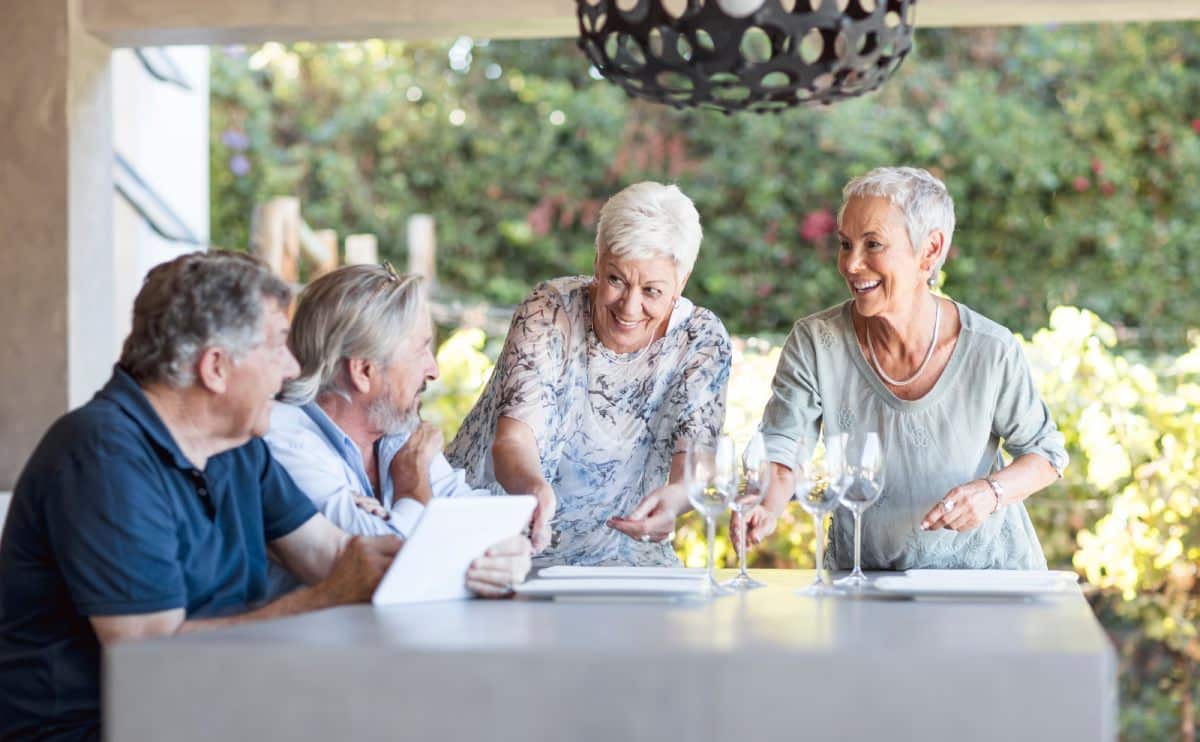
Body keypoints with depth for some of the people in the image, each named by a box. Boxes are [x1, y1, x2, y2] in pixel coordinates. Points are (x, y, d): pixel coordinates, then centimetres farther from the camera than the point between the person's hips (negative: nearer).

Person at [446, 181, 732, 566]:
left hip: (619, 551, 3)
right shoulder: (550, 311, -13)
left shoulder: (702, 340, -7)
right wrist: (535, 488, -48)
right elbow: (512, 439, -23)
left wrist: (674, 498, -42)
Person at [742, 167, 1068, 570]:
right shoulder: (814, 343, -8)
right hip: (861, 576, 1)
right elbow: (781, 451, -12)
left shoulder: (990, 351, -11)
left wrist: (991, 491, -19)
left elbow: (1046, 452, 1)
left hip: (982, 567, -1)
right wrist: (764, 506, -33)